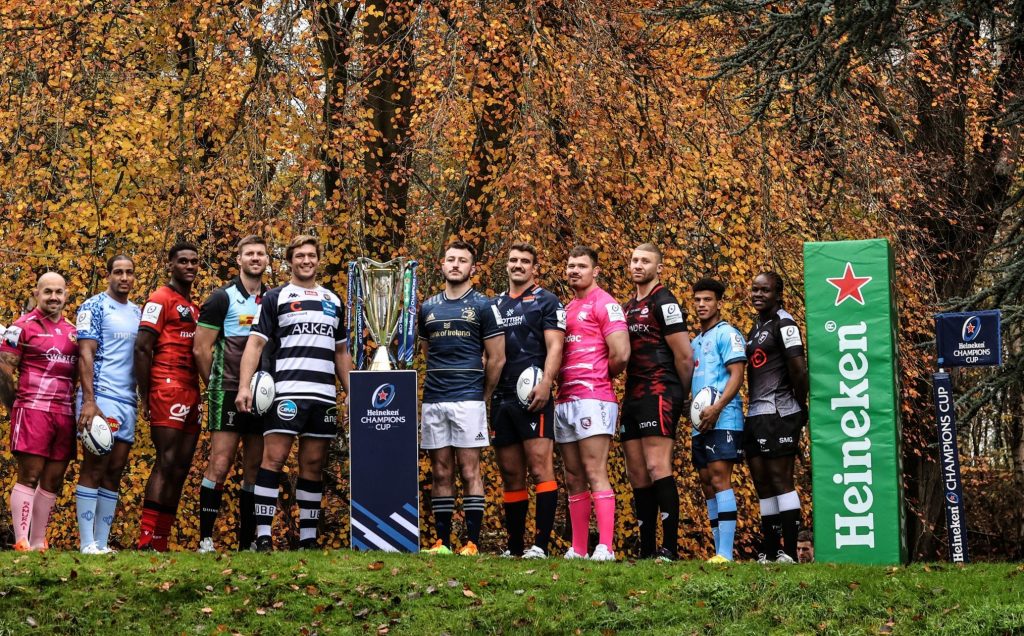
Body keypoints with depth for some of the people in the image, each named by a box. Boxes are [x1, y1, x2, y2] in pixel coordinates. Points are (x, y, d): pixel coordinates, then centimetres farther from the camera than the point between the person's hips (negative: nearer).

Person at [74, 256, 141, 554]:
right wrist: (88, 401, -19)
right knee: (94, 468, -8)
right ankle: (87, 544, -8)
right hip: (101, 397, -7)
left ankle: (102, 543, 8)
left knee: (114, 473, 5)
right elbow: (86, 354, -10)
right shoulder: (93, 307, -3)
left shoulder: (138, 313, 17)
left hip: (128, 402, 7)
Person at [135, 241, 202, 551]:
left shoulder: (194, 307, 22)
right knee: (166, 462, -13)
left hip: (191, 393, 8)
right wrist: (145, 396, -14)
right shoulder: (161, 299, -3)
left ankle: (161, 542, 7)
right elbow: (142, 348, -10)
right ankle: (147, 542, -15)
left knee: (181, 467, 5)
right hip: (168, 389, -8)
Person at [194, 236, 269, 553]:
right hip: (229, 394, -5)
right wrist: (216, 385, 3)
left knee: (255, 469, 7)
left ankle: (247, 542, 12)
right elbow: (201, 349, -2)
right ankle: (206, 539, -7)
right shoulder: (223, 298, -2)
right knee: (219, 465, -11)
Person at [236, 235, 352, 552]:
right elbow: (255, 343, -3)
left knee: (314, 464, 6)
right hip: (286, 392, -5)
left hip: (324, 395, 5)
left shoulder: (333, 300, 19)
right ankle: (263, 537, -11)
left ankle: (308, 538, 11)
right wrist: (244, 386, -15)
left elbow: (341, 352, 23)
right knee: (273, 458, -10)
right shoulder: (275, 297, 5)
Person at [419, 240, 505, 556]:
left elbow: (496, 358, 2)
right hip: (433, 400, 4)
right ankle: (442, 541, 9)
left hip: (468, 399, -4)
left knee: (469, 470, -5)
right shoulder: (428, 308, 14)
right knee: (440, 473, 6)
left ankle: (472, 542, -3)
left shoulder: (483, 306, 1)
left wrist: (483, 397, 6)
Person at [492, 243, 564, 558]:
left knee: (540, 468, -12)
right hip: (501, 399, 6)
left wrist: (544, 385, -19)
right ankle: (515, 547, 12)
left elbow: (555, 347, -6)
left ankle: (541, 544, -15)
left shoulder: (546, 302, 4)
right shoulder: (495, 304, 19)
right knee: (511, 476, 8)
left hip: (532, 397, -6)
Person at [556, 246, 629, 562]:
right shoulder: (567, 308, 21)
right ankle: (578, 549, 11)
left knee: (595, 473, -13)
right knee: (573, 479, 8)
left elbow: (620, 355, -13)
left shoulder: (604, 304, -4)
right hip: (564, 401, 8)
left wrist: (599, 378, 3)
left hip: (592, 399, -8)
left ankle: (605, 548, -16)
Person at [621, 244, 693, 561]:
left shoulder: (664, 302, -6)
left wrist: (680, 396, 0)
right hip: (633, 397, 9)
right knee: (637, 474, 7)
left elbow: (684, 356, -9)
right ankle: (647, 549, 11)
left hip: (659, 393, -9)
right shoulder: (628, 307, 20)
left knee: (657, 467, -16)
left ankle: (670, 547, -17)